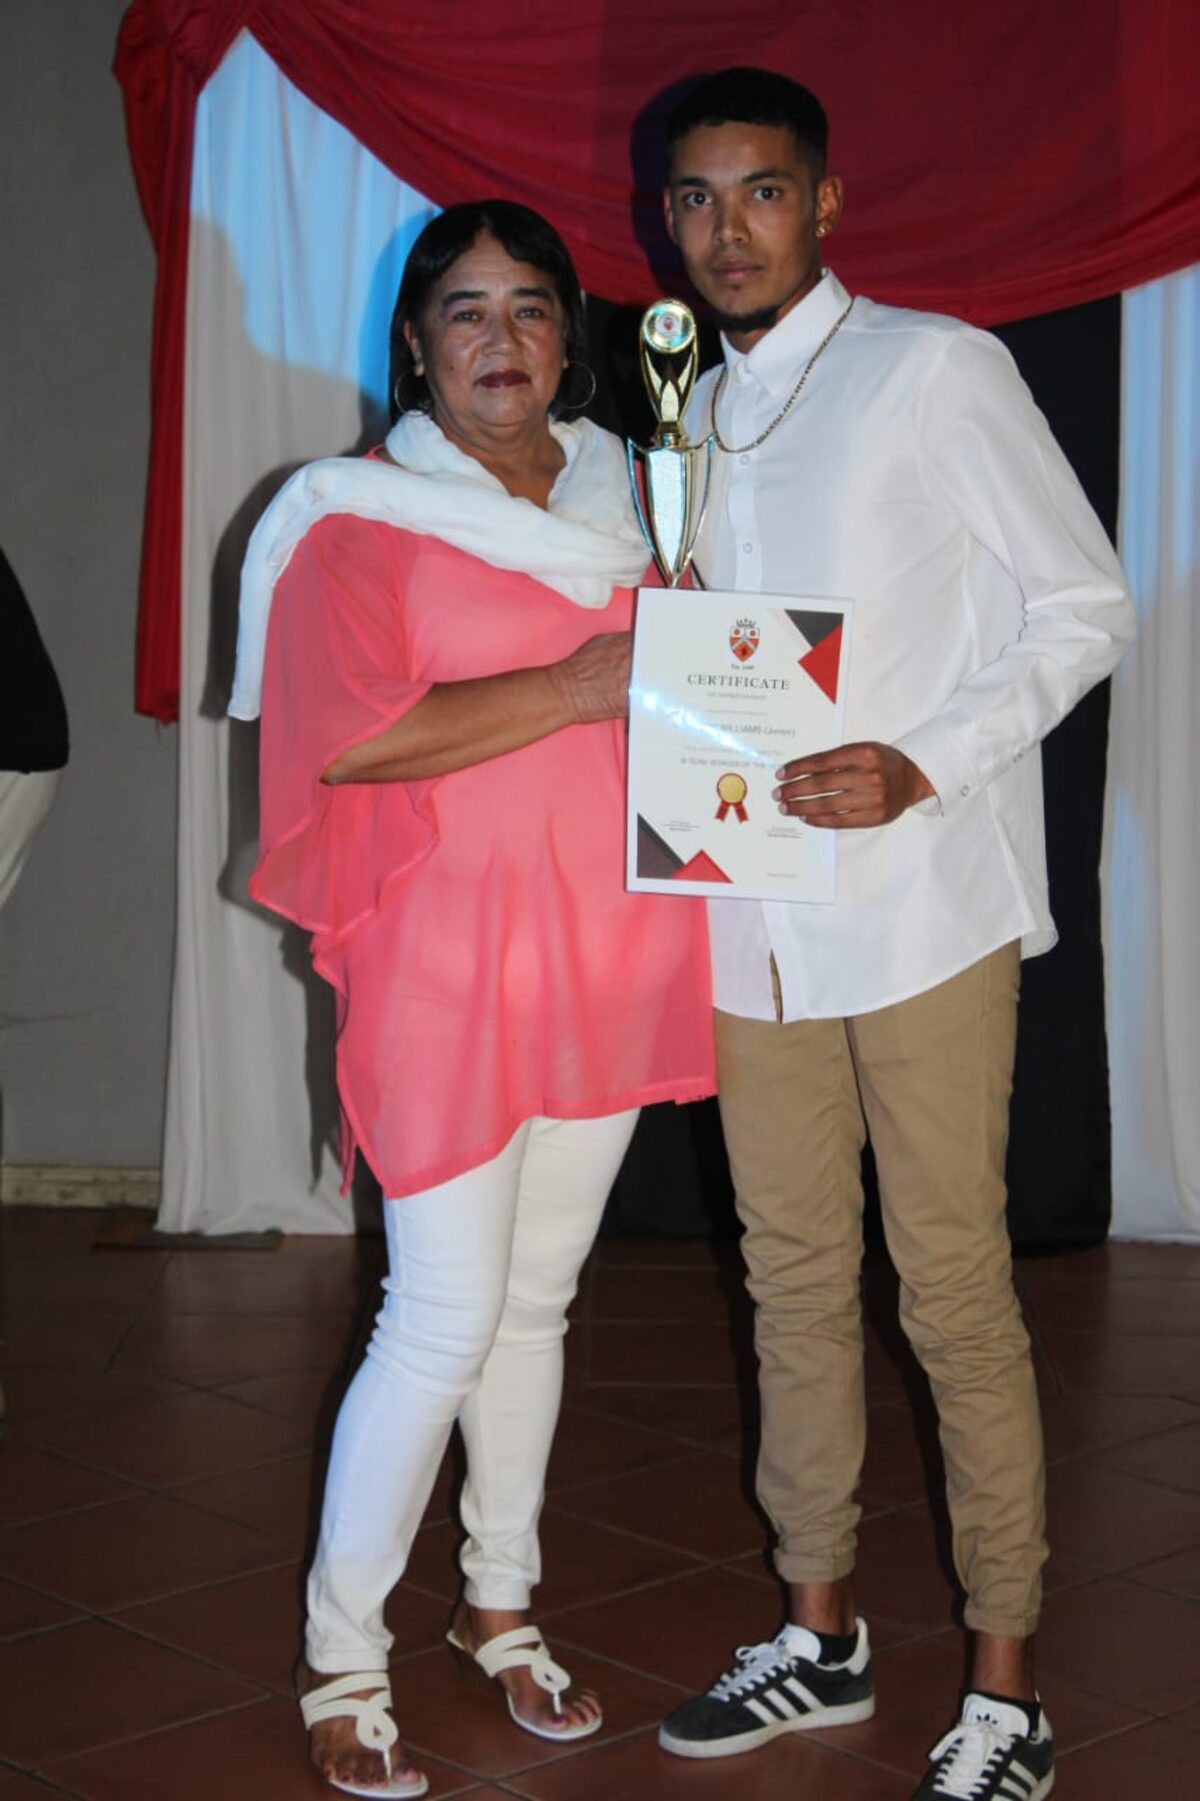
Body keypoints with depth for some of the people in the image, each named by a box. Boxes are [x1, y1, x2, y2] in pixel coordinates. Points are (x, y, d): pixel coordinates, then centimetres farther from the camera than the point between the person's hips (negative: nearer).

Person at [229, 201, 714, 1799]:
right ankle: (342, 1659, 11)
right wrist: (576, 688, -20)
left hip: (607, 952, 6)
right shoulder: (359, 519, -6)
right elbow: (353, 730, -19)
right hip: (449, 962, -6)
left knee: (539, 1300, 15)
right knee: (445, 1323, -5)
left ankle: (500, 1604, 31)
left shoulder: (620, 501, 12)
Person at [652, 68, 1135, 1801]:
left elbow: (1086, 603, -4)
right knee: (793, 1277, 12)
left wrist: (921, 769, -15)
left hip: (920, 905, -6)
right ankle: (822, 1633, 26)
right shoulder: (691, 419, 16)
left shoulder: (936, 368, -2)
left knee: (955, 1293, -3)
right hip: (753, 919, 6)